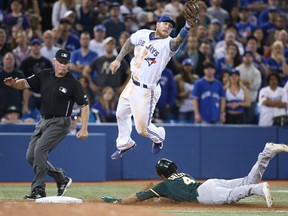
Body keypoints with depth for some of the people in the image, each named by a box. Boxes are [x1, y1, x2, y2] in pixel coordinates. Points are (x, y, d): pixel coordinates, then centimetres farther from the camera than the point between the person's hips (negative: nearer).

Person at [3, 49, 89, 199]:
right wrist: (14, 83, -21)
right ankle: (61, 178, 19)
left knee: (40, 150, -21)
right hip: (43, 121, 7)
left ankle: (38, 190, -15)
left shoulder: (73, 83, -11)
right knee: (31, 156, 5)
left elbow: (85, 105, -9)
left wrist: (84, 128, -16)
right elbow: (26, 83, 4)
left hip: (59, 123, -7)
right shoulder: (44, 75, 4)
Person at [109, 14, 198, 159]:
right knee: (121, 114, 22)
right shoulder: (142, 34, -2)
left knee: (142, 129, -2)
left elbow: (178, 41, -43)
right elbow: (130, 42, 19)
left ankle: (159, 136, 31)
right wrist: (118, 59, 12)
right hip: (132, 84, 6)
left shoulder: (167, 44, -21)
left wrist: (188, 26, -62)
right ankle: (125, 144, 46)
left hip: (147, 91, -6)